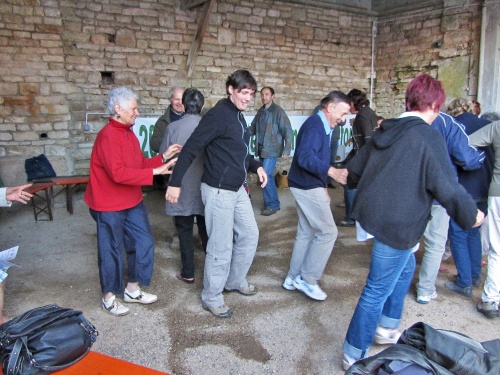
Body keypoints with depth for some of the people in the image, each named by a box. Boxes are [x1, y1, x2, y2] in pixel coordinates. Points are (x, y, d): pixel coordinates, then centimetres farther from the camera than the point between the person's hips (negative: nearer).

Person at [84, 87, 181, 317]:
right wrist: (154, 172, -29)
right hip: (109, 206, -9)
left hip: (132, 202, 9)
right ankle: (109, 297, 24)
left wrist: (163, 157, -3)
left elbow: (141, 164, 10)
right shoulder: (108, 136, -21)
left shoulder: (129, 134, 9)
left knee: (143, 243, 12)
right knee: (112, 251, 4)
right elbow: (117, 173, -29)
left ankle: (132, 289, 30)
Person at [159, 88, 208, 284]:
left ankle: (188, 273, 17)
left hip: (182, 188, -2)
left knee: (184, 231, 10)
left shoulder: (173, 127, -12)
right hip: (204, 186, 2)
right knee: (206, 230, 16)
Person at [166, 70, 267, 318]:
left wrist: (256, 167, 5)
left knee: (249, 235, 17)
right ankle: (211, 298, 18)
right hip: (218, 191, -9)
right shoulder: (218, 115, -17)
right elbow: (190, 149, -19)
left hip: (237, 189, 9)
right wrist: (175, 183, -22)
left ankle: (235, 281, 37)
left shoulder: (238, 116, 11)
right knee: (221, 246, 0)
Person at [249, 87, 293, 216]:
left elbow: (287, 131, -13)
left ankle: (272, 205, 2)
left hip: (271, 149, -7)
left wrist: (286, 150, -18)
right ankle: (269, 203, 23)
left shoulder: (278, 111, -10)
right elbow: (253, 128, 18)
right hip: (261, 149, 7)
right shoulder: (260, 111, 10)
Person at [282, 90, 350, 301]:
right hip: (308, 187, -10)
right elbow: (305, 157, -31)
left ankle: (293, 279, 24)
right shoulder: (315, 125, -16)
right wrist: (331, 171, -43)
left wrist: (323, 185, 23)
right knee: (328, 232, -5)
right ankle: (308, 279, 5)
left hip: (308, 186, 10)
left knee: (306, 233, 14)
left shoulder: (323, 126, 15)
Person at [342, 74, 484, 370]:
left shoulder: (385, 131, 8)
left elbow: (353, 171, 15)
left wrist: (374, 186, 38)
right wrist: (471, 215, 2)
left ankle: (386, 329, 40)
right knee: (378, 290, 2)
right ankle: (355, 355, 16)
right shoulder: (429, 137, -15)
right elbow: (448, 186, -15)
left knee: (405, 266, 28)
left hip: (371, 212, 9)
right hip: (397, 224, -9)